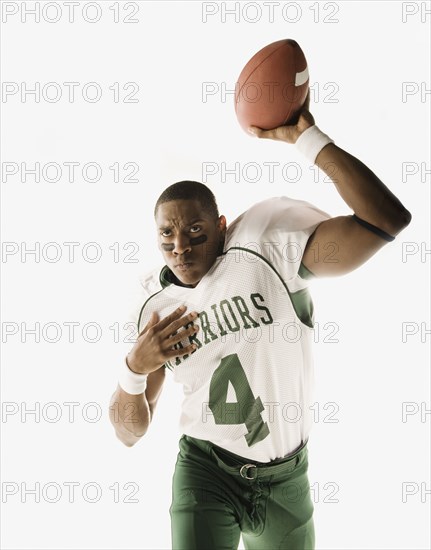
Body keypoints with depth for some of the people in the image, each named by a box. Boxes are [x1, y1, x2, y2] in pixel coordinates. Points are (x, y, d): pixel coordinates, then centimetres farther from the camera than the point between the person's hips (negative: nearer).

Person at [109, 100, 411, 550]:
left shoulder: (268, 253, -16)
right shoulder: (156, 306, -3)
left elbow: (387, 218, -28)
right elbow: (129, 433, 0)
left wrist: (307, 138, -28)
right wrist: (135, 368, -21)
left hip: (285, 479, 0)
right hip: (205, 473, 1)